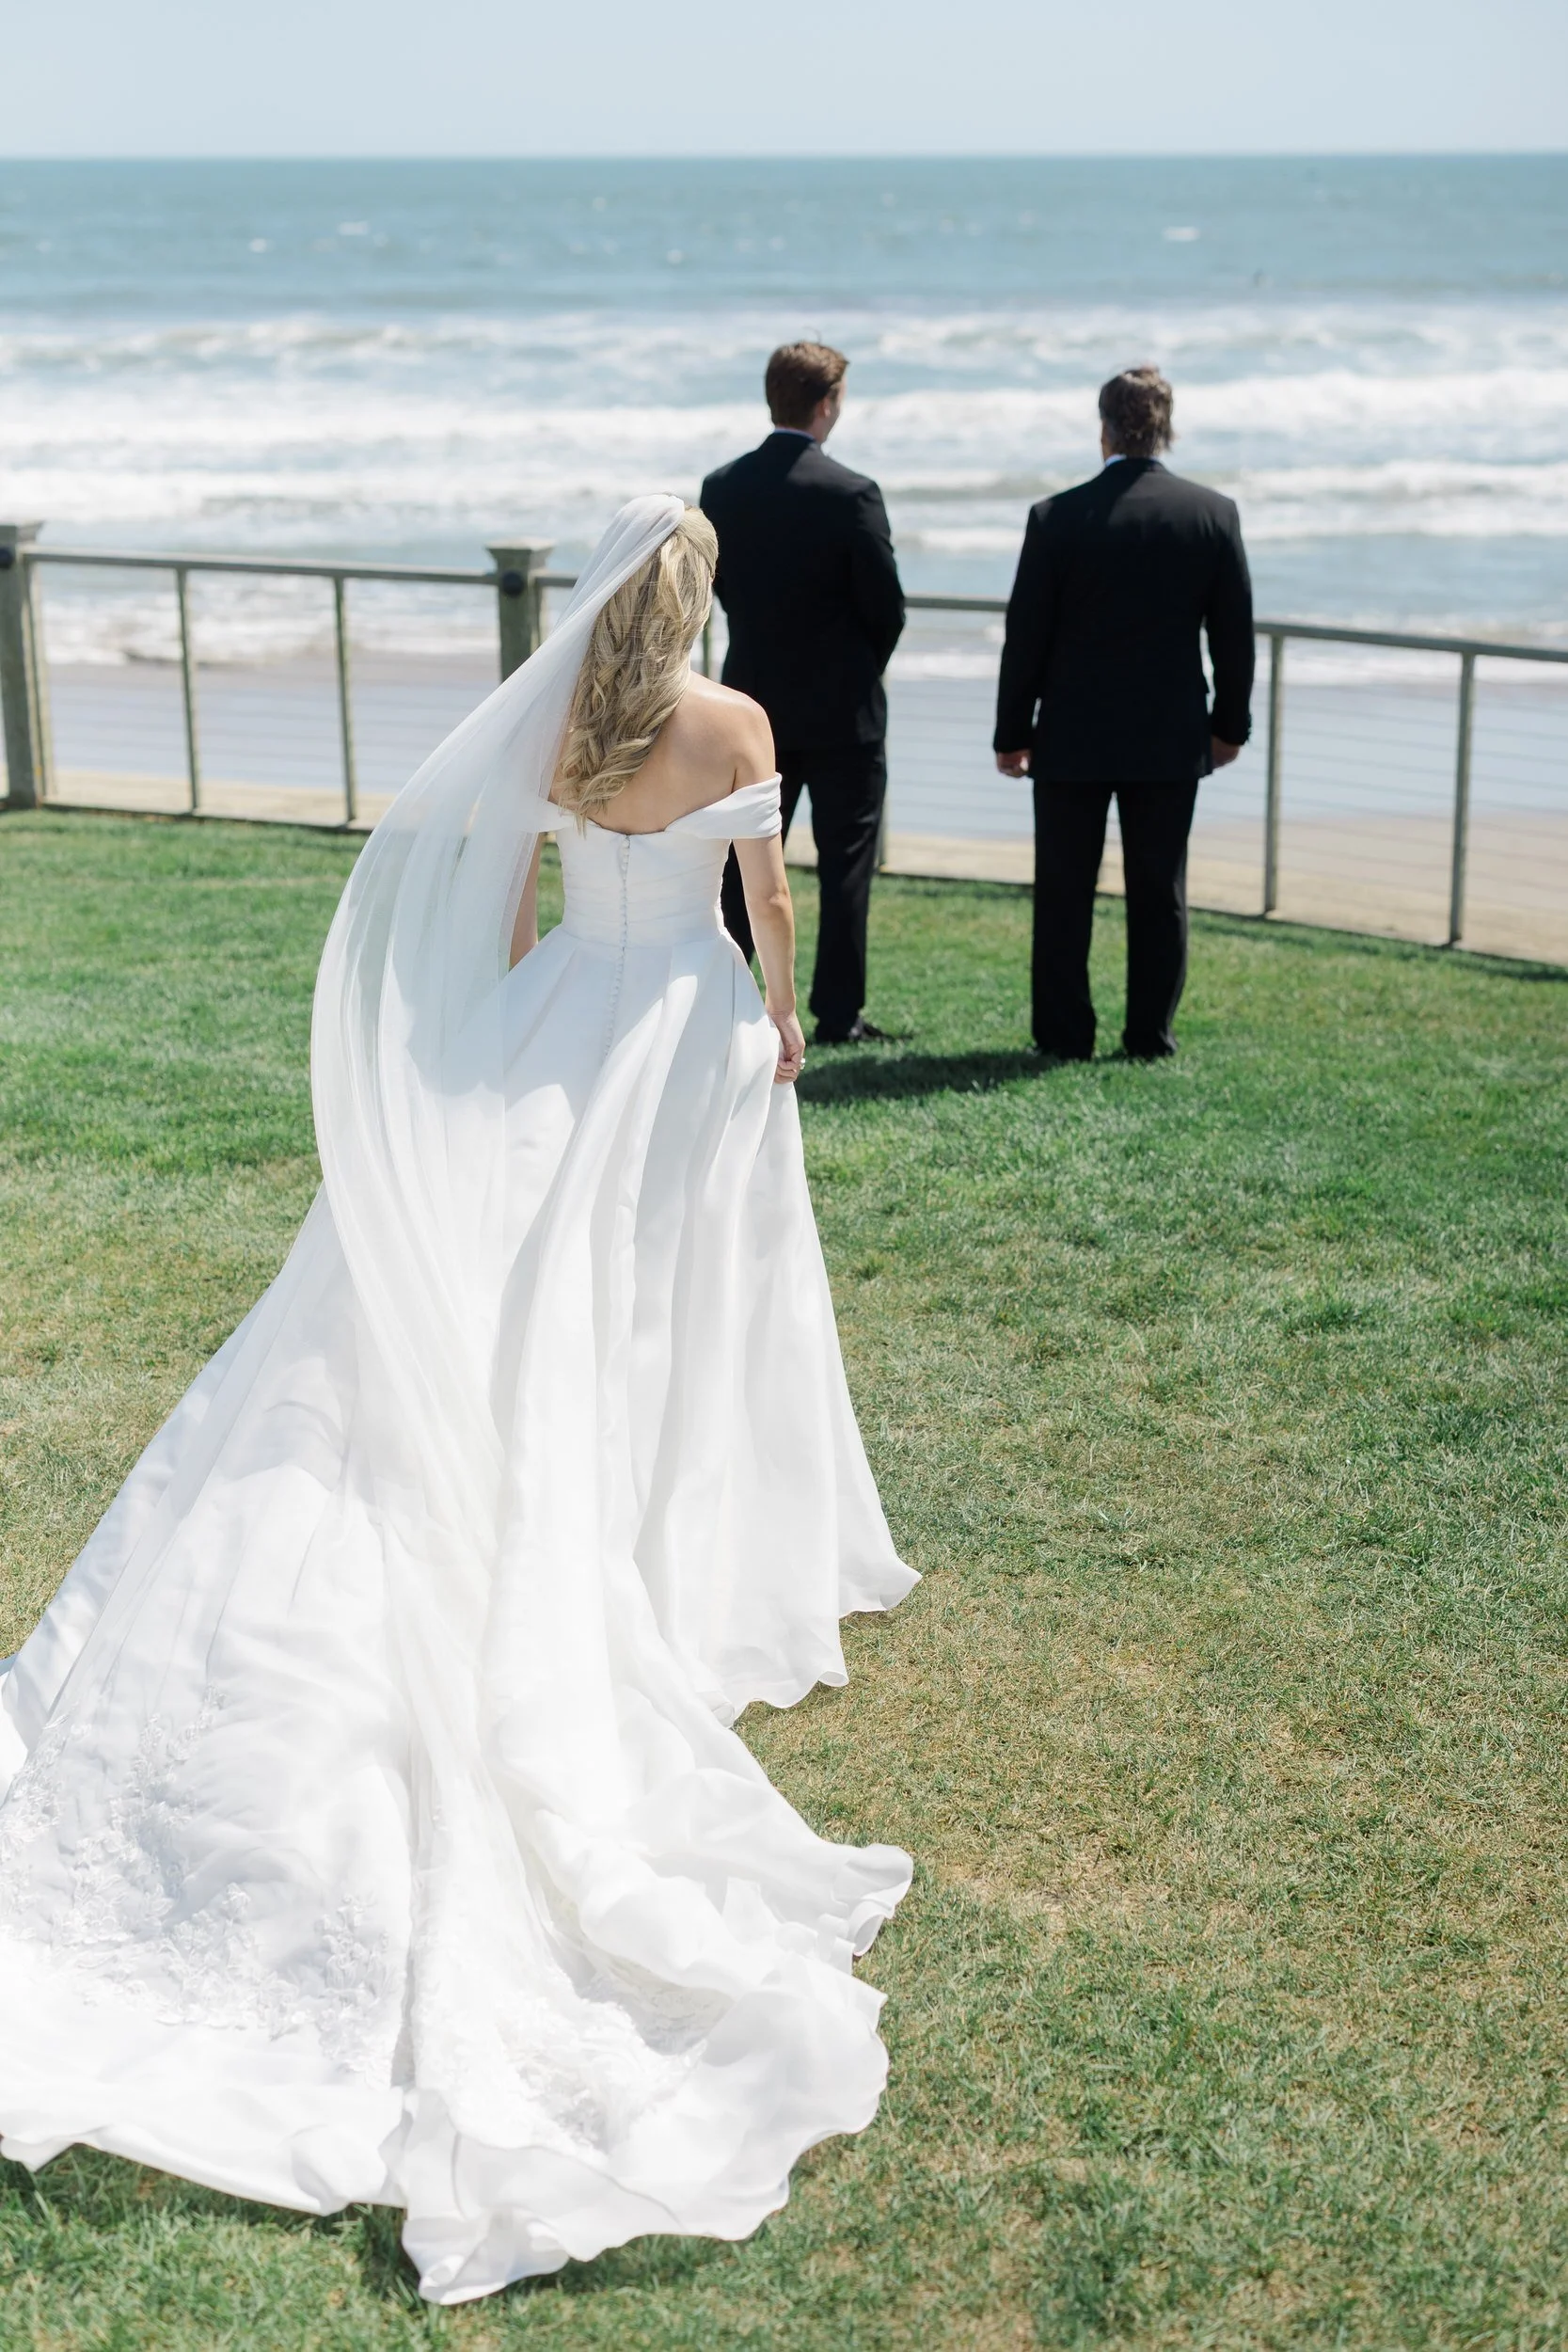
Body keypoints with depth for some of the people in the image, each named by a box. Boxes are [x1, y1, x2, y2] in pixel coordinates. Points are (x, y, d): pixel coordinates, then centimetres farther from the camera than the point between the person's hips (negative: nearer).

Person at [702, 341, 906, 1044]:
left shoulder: (721, 488, -2)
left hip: (753, 701, 5)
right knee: (845, 864, 5)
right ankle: (839, 1014, 8)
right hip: (842, 708, -4)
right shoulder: (851, 494, -16)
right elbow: (886, 606, -10)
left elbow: (718, 583, 8)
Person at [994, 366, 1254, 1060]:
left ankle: (1065, 1034, 11)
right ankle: (1151, 1034, 13)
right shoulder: (1215, 513, -3)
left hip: (1073, 740, -2)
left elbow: (1025, 637, -5)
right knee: (1160, 893, 10)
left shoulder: (1057, 517, -9)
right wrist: (1229, 722, 14)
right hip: (1170, 740, 2)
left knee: (1064, 895, 7)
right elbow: (1234, 632, 3)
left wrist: (1012, 734, 3)